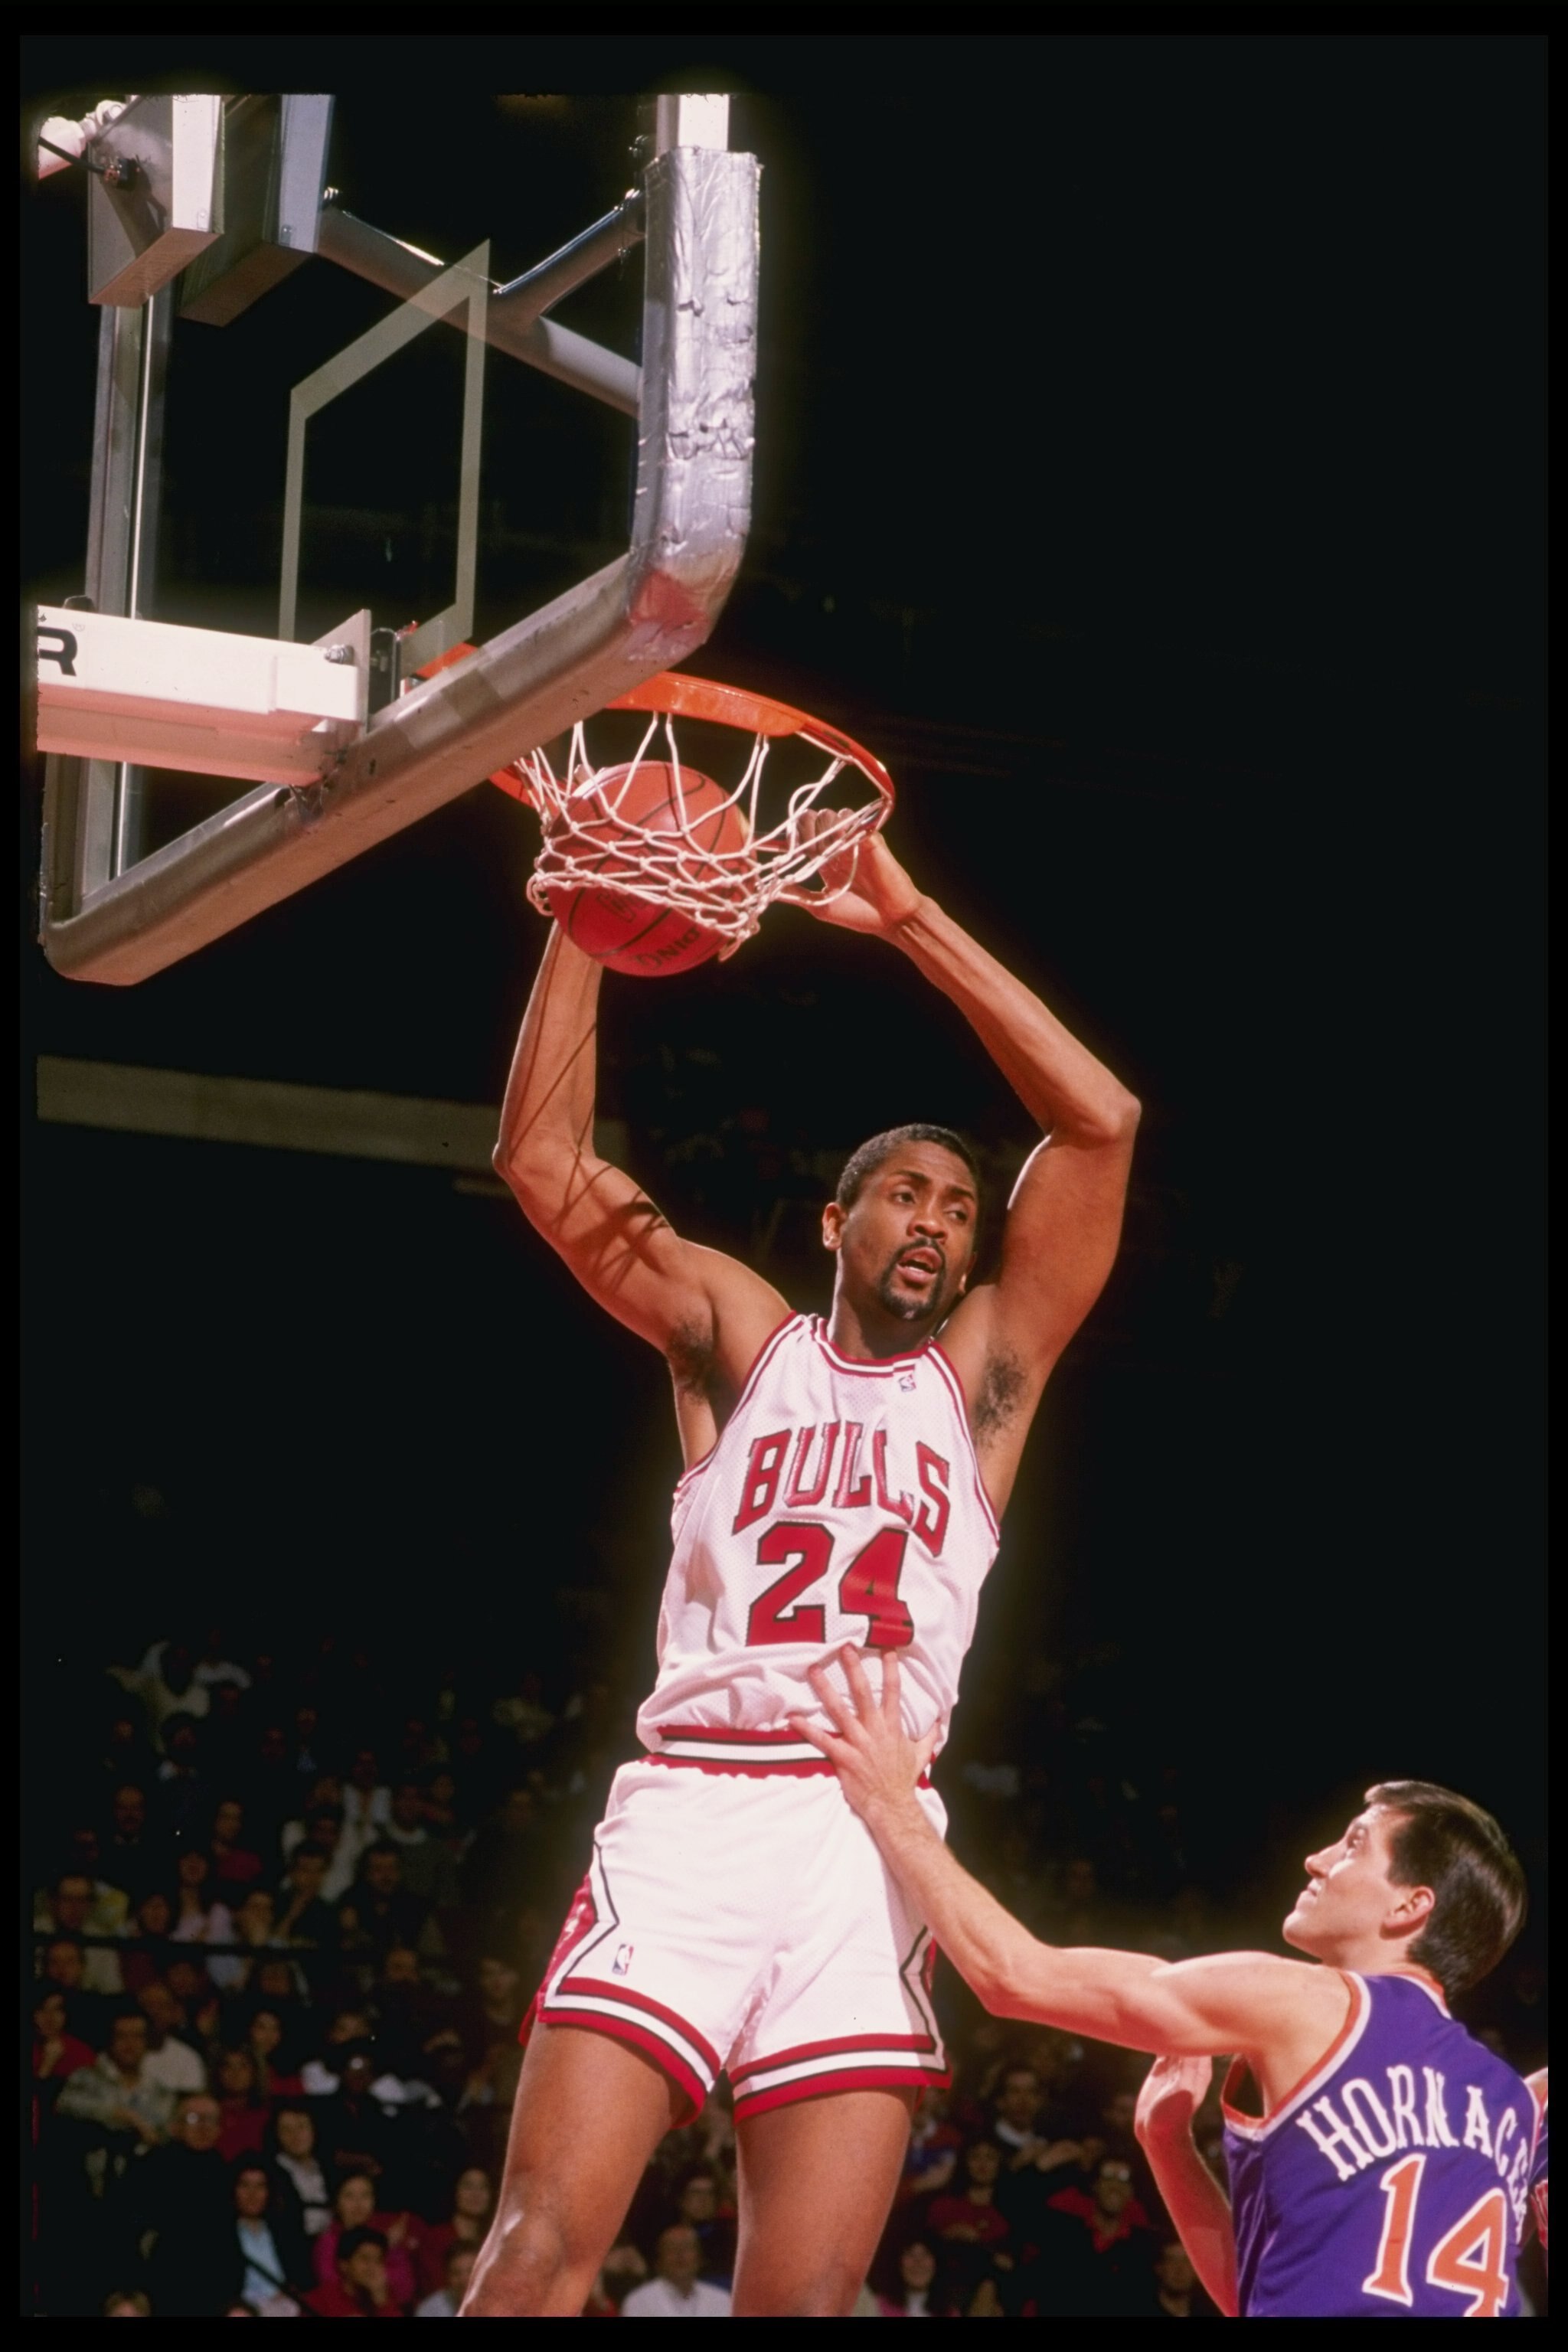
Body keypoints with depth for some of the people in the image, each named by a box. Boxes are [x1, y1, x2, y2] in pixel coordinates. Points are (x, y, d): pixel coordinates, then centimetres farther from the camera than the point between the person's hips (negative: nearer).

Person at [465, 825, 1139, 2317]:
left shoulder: (982, 1369, 17)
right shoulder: (739, 1339, 18)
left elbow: (1100, 1122, 6)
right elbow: (543, 1162, 6)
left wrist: (908, 921, 4)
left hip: (865, 1831, 1)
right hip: (688, 1806, -1)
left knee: (807, 2297, -7)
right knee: (540, 2246, -12)